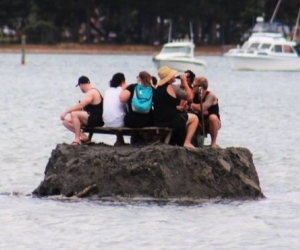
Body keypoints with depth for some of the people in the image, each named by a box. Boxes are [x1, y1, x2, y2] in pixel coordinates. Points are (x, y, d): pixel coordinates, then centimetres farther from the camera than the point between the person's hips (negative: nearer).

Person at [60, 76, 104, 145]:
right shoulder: (91, 92, 17)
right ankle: (83, 136, -5)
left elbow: (80, 106, -25)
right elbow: (82, 107, 20)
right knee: (66, 121, 5)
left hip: (96, 120, -10)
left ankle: (77, 139, -26)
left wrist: (66, 112, -20)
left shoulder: (91, 93, -17)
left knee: (74, 114, -30)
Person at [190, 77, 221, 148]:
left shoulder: (210, 95, -15)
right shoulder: (194, 95, 1)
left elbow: (202, 108, -29)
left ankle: (213, 142, -23)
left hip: (212, 124, -4)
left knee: (212, 117, -37)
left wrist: (192, 105, -17)